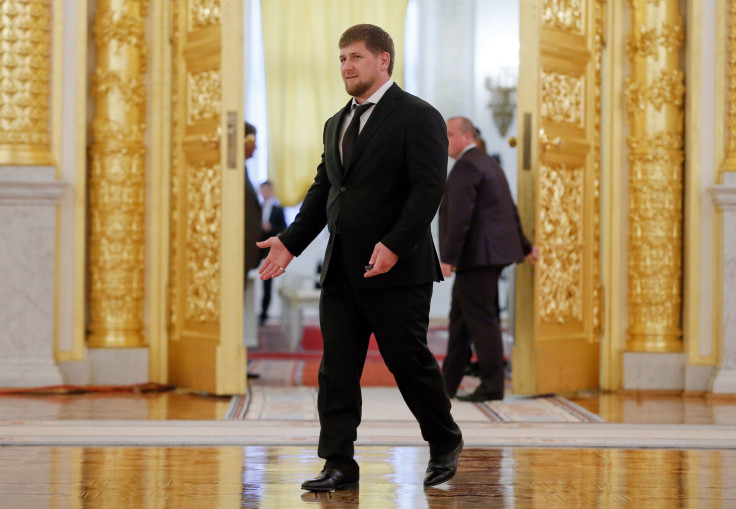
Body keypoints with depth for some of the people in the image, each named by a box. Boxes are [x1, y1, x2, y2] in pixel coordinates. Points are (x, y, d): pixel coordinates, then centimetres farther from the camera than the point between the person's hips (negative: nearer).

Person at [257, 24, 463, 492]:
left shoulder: (417, 116, -7)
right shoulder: (337, 124, 18)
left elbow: (429, 187, -15)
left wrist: (394, 245, -23)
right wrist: (291, 241, 9)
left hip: (396, 269, -7)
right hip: (341, 269, 7)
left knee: (410, 361, 1)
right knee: (336, 368, 2)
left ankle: (445, 443, 23)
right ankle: (339, 465, 6)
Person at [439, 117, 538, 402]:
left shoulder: (466, 166, -13)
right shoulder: (488, 163, 19)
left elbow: (460, 216, -21)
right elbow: (509, 210, 24)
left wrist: (448, 258, -22)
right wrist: (524, 247, 29)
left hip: (476, 255, -11)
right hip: (489, 254, 11)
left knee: (482, 320, -7)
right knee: (460, 317, 13)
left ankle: (492, 387, -4)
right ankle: (447, 384, 18)